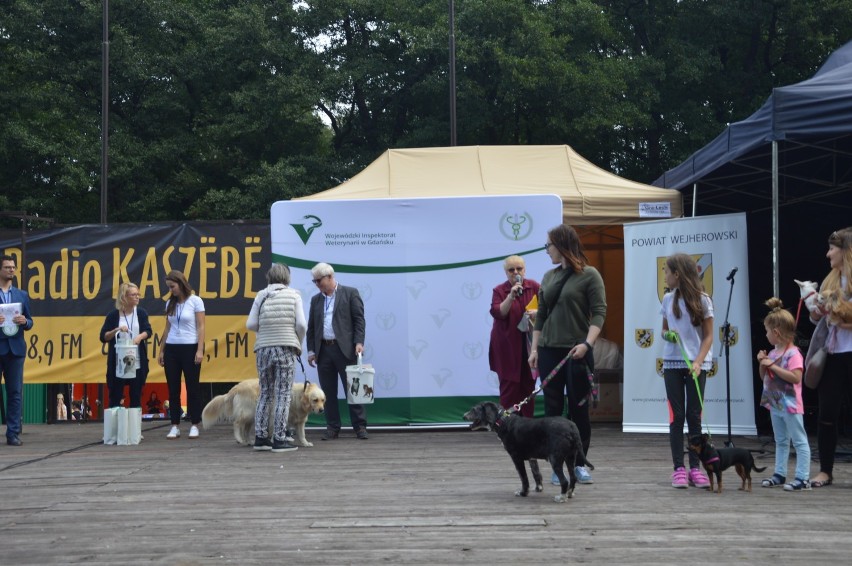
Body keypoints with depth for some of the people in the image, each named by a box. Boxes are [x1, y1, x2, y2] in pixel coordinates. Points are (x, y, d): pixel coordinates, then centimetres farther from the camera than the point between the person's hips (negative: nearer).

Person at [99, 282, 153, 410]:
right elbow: (103, 337, -2)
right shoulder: (113, 315, -2)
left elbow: (148, 331, -2)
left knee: (136, 396, 7)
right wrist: (116, 330, -18)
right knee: (115, 396, 0)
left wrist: (140, 336, -23)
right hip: (118, 363, -2)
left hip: (137, 362, 2)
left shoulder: (141, 313, 4)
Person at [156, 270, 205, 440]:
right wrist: (161, 351, 10)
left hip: (190, 348, -5)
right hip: (171, 349, 5)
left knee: (192, 387, 1)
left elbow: (200, 327, -7)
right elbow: (167, 329, 14)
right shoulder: (170, 303, 10)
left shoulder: (195, 301, -4)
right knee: (173, 389, 4)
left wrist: (200, 350, -14)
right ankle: (175, 426, 9)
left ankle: (194, 426, 7)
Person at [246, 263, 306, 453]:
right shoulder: (293, 295, 0)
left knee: (265, 393, 13)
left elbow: (250, 324, 2)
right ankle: (279, 439, -2)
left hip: (263, 348, 3)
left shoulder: (261, 295, 5)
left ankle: (260, 437, 12)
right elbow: (301, 324, -5)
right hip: (286, 348, -3)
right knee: (283, 394, 1)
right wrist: (298, 344, 11)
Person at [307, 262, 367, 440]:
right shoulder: (316, 299, 16)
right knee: (328, 391, 5)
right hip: (323, 350, 5)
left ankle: (360, 427, 1)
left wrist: (359, 342, -13)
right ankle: (332, 428, 11)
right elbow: (311, 327, 17)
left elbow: (359, 319, -3)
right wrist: (311, 350, 9)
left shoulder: (350, 293, 3)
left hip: (345, 349, -4)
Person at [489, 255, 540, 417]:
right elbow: (497, 313, -13)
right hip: (508, 347, -2)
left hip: (529, 345, 2)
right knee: (509, 386, -3)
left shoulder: (534, 287, 3)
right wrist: (511, 297, -23)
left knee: (528, 385, 6)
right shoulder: (499, 291, -1)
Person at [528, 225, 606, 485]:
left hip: (577, 352, -5)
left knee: (579, 408, 2)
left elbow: (599, 312, -10)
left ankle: (579, 463, 13)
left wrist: (587, 343, -22)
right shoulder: (549, 276, 12)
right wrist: (534, 349, 11)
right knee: (552, 408, 2)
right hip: (549, 350, 5)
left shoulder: (589, 275, -4)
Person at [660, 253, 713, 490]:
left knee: (694, 416, 1)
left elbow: (708, 336, -3)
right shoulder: (668, 299, 6)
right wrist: (668, 335, -8)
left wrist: (698, 362, -16)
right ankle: (678, 468, 1)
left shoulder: (702, 300, -4)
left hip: (696, 364, -2)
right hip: (672, 363, 2)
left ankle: (695, 468, 6)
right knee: (677, 416, 0)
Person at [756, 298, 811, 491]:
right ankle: (780, 474, 24)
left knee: (799, 441, -4)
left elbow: (796, 377, -26)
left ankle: (802, 478, -4)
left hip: (790, 405, -9)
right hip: (775, 404, 9)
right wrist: (762, 363, -1)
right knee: (781, 441, 16)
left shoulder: (793, 353, -16)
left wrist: (772, 366, -23)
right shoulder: (773, 352, 11)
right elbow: (764, 377, 18)